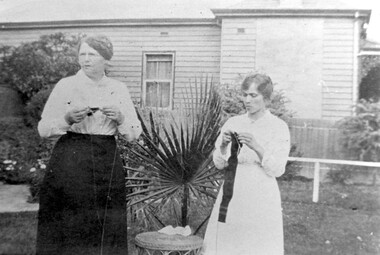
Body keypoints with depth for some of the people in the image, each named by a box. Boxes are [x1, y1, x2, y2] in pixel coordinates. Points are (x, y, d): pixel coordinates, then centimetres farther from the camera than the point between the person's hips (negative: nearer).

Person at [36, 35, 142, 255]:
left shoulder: (119, 89, 7)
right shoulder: (66, 85, 0)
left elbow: (135, 134, 7)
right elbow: (44, 129, 1)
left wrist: (120, 118, -11)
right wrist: (68, 119, -16)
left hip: (108, 166, 2)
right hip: (71, 164, -2)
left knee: (107, 233, 6)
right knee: (67, 231, 1)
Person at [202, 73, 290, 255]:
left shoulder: (278, 127, -1)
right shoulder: (233, 123, 9)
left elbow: (277, 169, -7)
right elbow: (219, 164, 7)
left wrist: (256, 147, -21)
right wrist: (223, 145, -12)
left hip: (260, 199, -3)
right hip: (231, 197, 3)